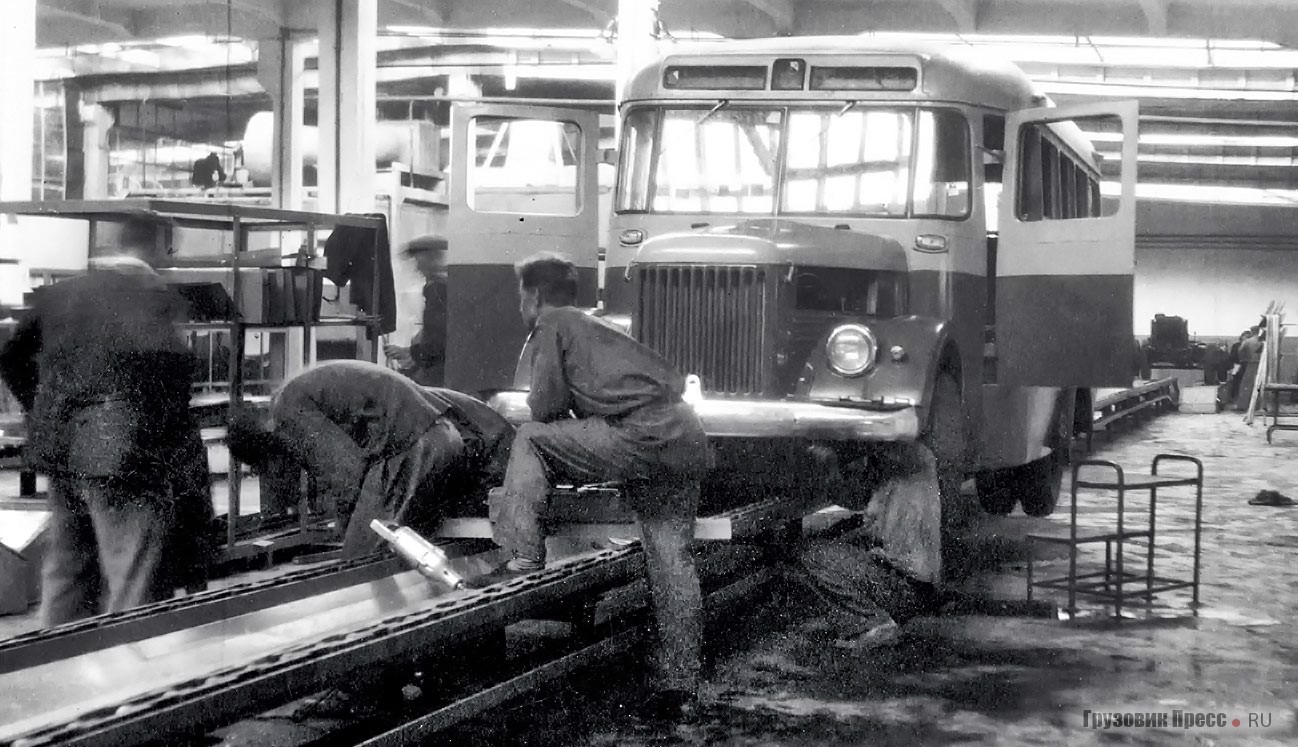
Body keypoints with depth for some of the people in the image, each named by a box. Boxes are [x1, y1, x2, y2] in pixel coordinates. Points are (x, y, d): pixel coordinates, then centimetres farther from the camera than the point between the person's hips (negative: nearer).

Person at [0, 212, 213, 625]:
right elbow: (168, 373, -18)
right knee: (137, 591, -3)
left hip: (60, 451, 8)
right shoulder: (155, 298, -11)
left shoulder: (59, 293, 11)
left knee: (67, 575, 18)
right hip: (121, 453, -7)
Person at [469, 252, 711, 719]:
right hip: (689, 439, 8)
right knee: (670, 557, 9)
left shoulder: (551, 324, 6)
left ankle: (522, 557, -5)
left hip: (644, 434, -8)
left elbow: (547, 405, 1)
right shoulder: (593, 326, 31)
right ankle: (678, 684, 10)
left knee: (531, 440, 3)